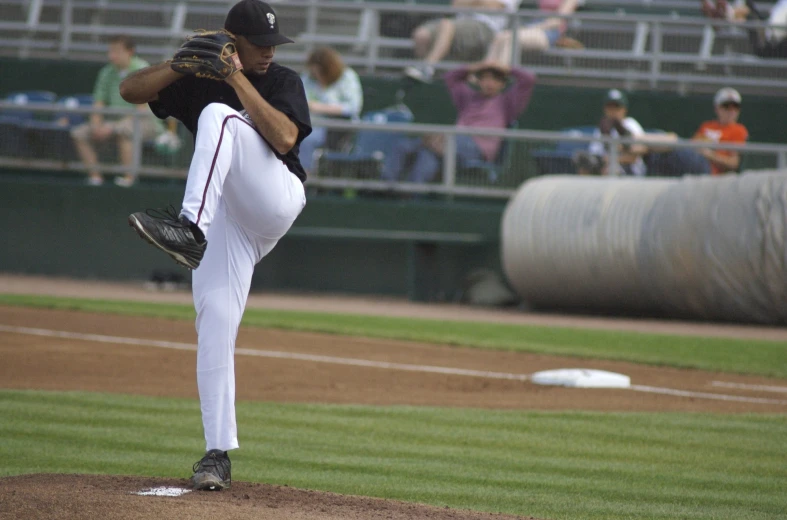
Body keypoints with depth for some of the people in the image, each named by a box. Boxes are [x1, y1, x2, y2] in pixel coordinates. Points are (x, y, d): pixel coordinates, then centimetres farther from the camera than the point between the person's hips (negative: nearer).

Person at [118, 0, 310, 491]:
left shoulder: (284, 81, 3)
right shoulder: (199, 79, 11)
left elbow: (284, 138, -15)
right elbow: (131, 90, 3)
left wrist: (238, 79, -16)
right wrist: (183, 63, -12)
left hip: (276, 201, -4)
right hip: (225, 222, 4)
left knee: (217, 116, -26)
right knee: (214, 326, -8)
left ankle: (190, 228, -47)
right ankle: (218, 454, -3)